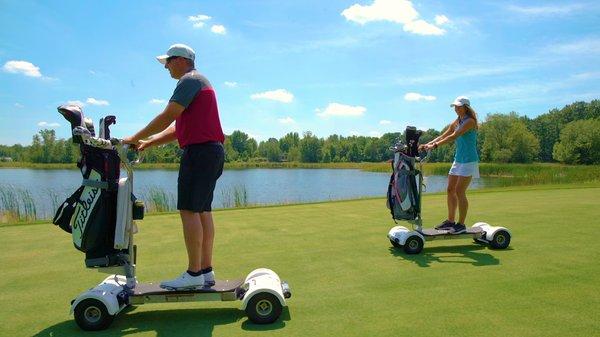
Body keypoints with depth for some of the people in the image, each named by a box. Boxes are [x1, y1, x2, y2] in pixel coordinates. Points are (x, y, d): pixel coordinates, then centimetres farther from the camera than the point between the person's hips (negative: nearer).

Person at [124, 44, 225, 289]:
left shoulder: (190, 80, -5)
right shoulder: (199, 82, 27)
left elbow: (167, 117, -12)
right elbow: (178, 128, 24)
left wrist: (136, 138, -2)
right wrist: (149, 143, 18)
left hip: (199, 151, -10)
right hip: (212, 151, 10)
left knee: (189, 211, -9)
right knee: (202, 211, 7)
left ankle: (194, 274, -7)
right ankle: (206, 271, 10)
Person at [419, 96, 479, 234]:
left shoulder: (470, 121, -12)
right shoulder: (457, 121, 13)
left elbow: (454, 136, -22)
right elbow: (443, 135, 9)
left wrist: (435, 145, -28)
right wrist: (428, 144, -4)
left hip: (469, 161, -8)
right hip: (458, 159, 8)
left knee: (459, 192, -10)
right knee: (450, 190, 7)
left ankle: (461, 224, 0)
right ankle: (450, 221, 17)